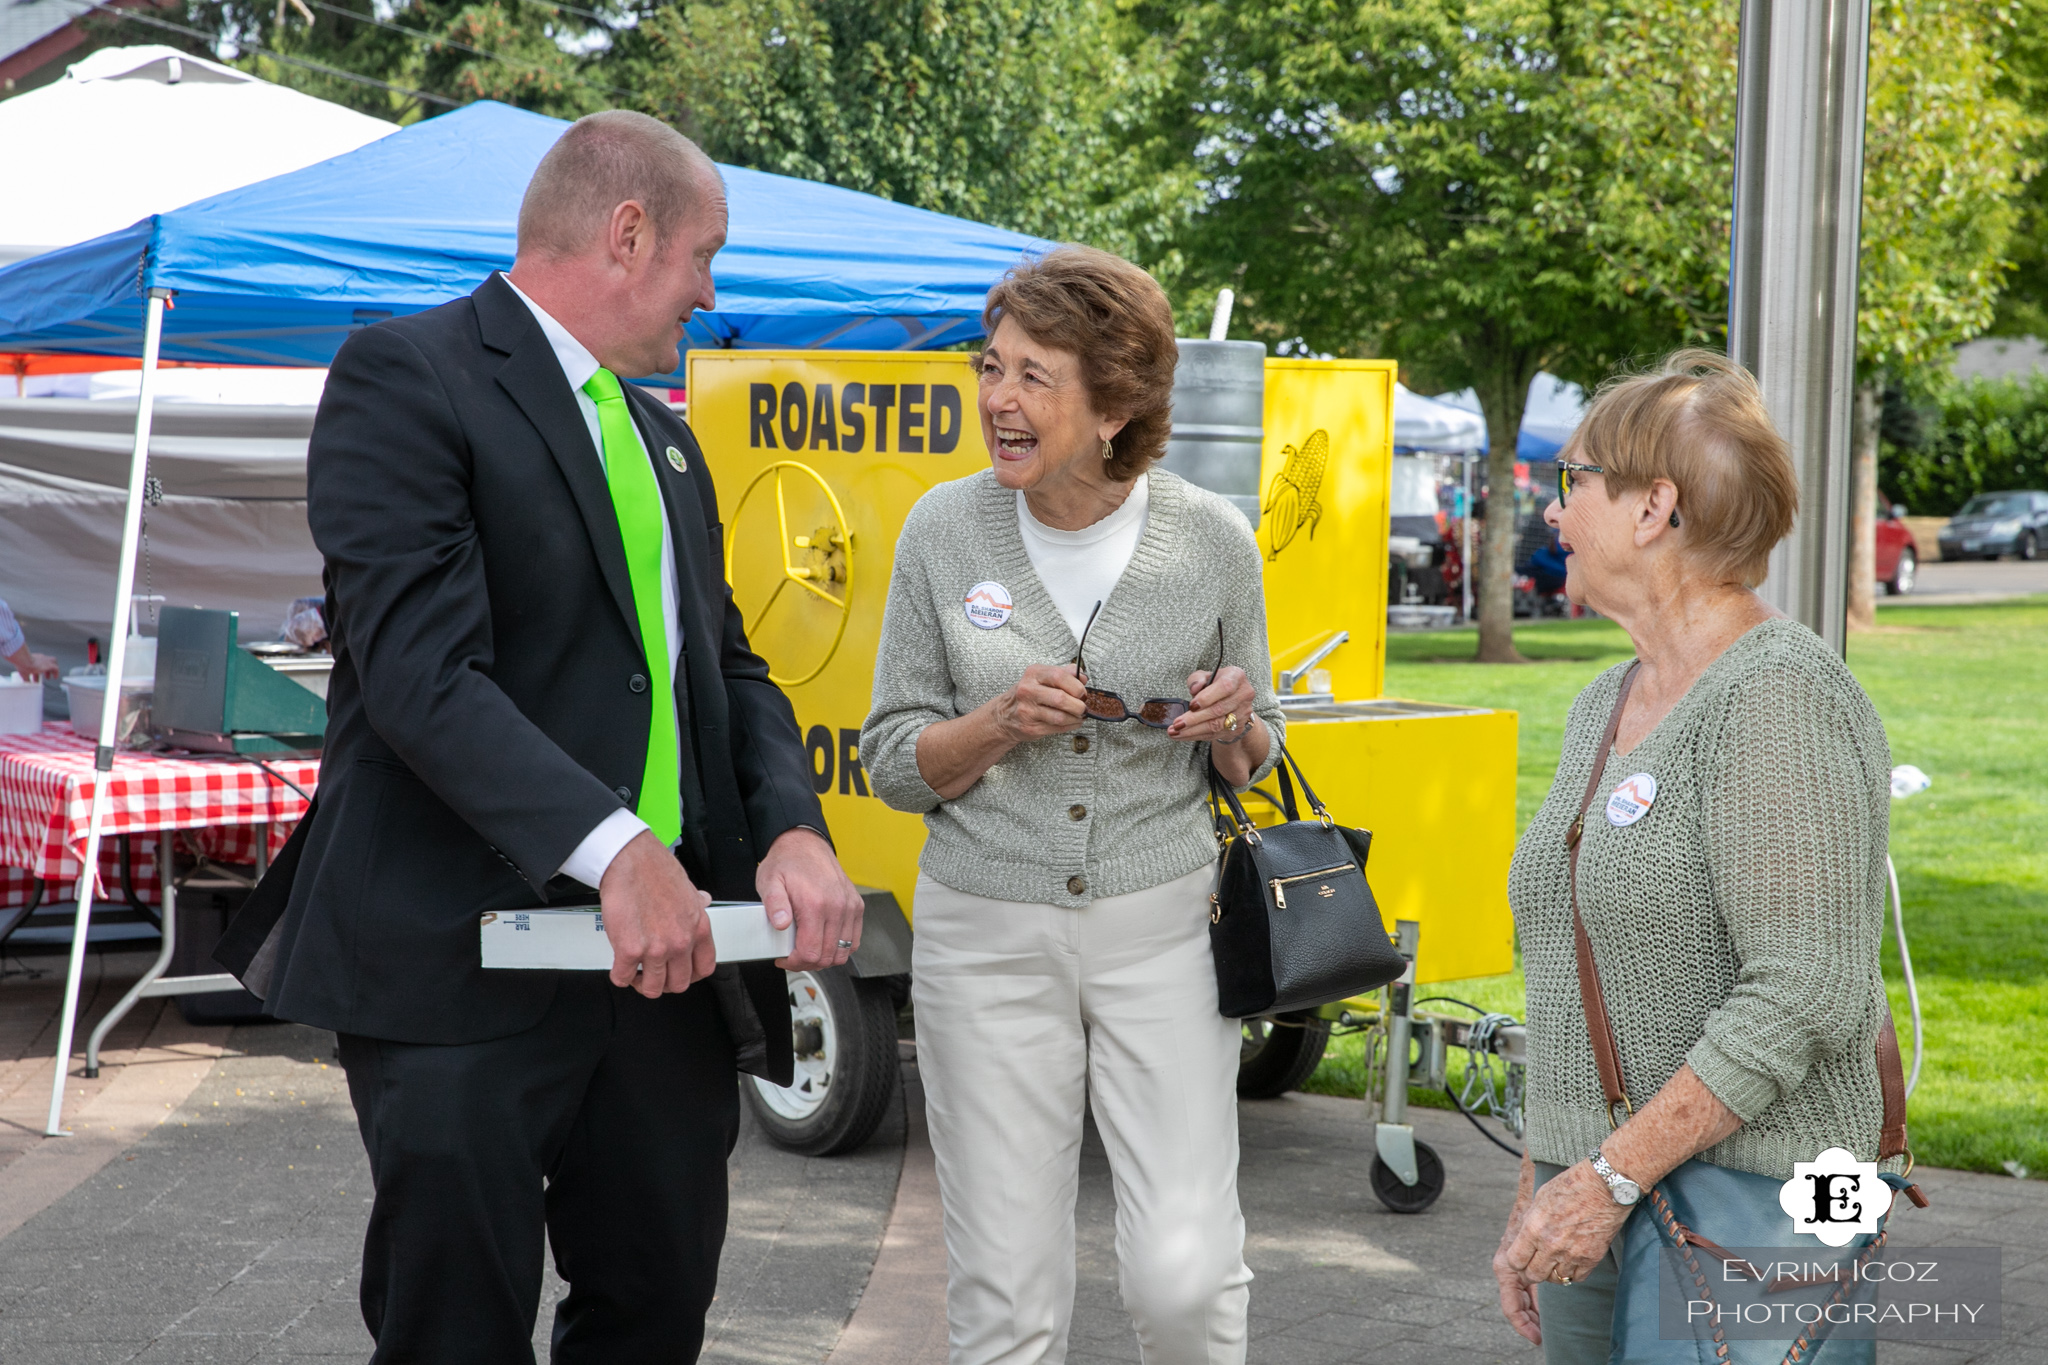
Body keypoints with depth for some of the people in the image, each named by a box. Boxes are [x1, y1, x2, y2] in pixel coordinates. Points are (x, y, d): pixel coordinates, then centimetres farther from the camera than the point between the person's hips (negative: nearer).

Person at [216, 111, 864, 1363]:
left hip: (666, 951, 8)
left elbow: (725, 662, 16)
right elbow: (421, 669, -19)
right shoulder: (407, 378, -7)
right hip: (465, 968, -8)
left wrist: (792, 831, -6)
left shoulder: (664, 439, 20)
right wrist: (614, 848, -29)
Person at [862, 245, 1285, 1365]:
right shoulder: (944, 530, -2)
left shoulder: (1212, 541, -3)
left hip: (1161, 926, 0)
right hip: (986, 934, 1)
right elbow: (892, 761, 4)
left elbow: (1251, 763, 10)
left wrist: (1232, 724, -13)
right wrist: (1004, 722, -15)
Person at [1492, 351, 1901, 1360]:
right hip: (1600, 1209, 8)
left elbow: (1803, 995, -22)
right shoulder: (1604, 707, 14)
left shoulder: (1777, 698, -14)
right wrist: (1540, 1193, 17)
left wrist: (1613, 1175, -21)